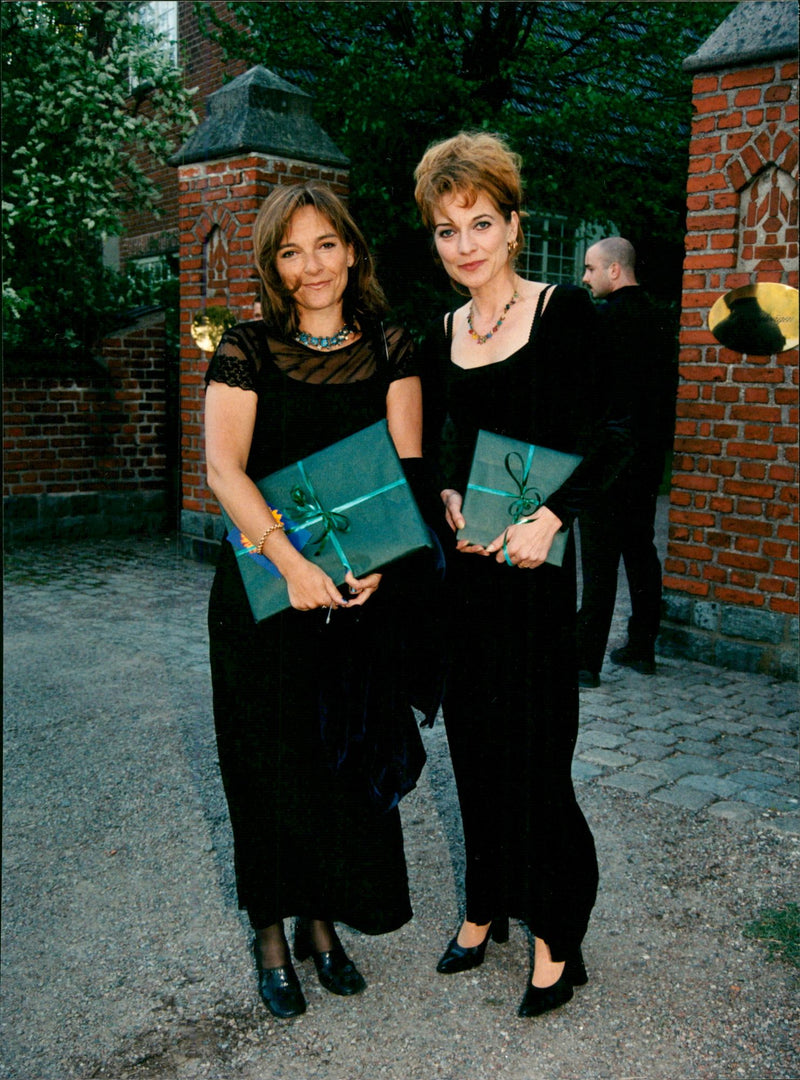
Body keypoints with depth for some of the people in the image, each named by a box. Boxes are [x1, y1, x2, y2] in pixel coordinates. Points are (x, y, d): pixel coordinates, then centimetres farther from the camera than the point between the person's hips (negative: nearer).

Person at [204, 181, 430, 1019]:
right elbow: (223, 465, -12)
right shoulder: (247, 350, -1)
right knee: (271, 758, 6)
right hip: (263, 587, -2)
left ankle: (322, 920, 30)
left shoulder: (389, 350, 5)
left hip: (362, 586, 2)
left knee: (348, 758, 9)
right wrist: (290, 560, -24)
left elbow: (406, 465, -3)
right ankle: (271, 931, 26)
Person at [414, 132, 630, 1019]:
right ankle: (486, 908, 31)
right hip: (459, 561, 5)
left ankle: (555, 937, 18)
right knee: (474, 740, 13)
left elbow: (608, 436, -10)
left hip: (532, 560, -5)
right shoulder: (439, 337, 10)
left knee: (533, 749, -1)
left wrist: (550, 519, -21)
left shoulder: (564, 311, -5)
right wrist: (445, 497, -4)